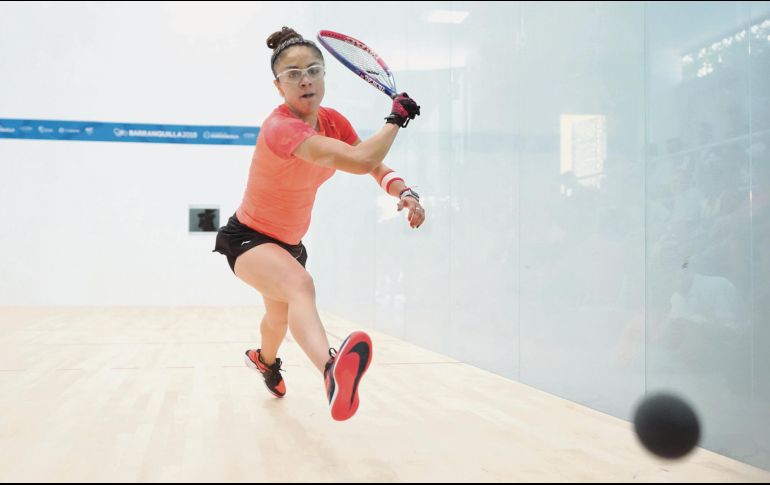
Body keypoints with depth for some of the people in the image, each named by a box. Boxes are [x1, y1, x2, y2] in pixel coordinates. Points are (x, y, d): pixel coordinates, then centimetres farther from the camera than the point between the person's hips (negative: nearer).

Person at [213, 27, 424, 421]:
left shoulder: (333, 121, -7)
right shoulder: (280, 128, -32)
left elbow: (377, 167, 1)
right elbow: (361, 161, -43)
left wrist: (404, 192, -20)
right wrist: (396, 118, -28)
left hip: (289, 242, 9)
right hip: (248, 238, -8)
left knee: (281, 315, 31)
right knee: (300, 284, -41)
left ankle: (264, 359, 66)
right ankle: (331, 371, -68)